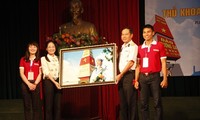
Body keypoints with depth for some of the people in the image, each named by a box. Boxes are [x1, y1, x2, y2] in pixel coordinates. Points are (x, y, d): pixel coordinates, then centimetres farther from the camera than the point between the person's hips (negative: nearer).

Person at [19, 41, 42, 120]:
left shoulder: (39, 60, 6)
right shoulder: (23, 59, 6)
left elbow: (40, 74, 1)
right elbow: (21, 73, 0)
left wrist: (35, 84, -12)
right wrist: (29, 84, -11)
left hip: (36, 84, -1)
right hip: (25, 84, 1)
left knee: (37, 105, -1)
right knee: (27, 105, 3)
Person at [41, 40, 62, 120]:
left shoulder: (58, 58, 15)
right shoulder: (43, 59, 2)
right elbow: (46, 72, -8)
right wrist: (54, 82, -18)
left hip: (58, 82, 4)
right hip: (48, 82, -4)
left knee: (57, 105, 4)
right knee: (49, 105, -2)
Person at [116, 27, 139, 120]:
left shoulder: (133, 46, -6)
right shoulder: (122, 47, 18)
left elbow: (131, 63, -14)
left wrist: (120, 75, -15)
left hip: (129, 75, -8)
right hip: (121, 75, 8)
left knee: (131, 101, -5)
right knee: (122, 100, 9)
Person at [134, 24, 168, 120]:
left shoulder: (159, 46, 0)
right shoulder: (140, 48, 10)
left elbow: (163, 63, -1)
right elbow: (138, 65, 12)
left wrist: (165, 79, -7)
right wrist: (136, 80, 6)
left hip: (154, 76, -3)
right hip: (143, 77, 3)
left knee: (157, 102, 0)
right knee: (143, 103, 5)